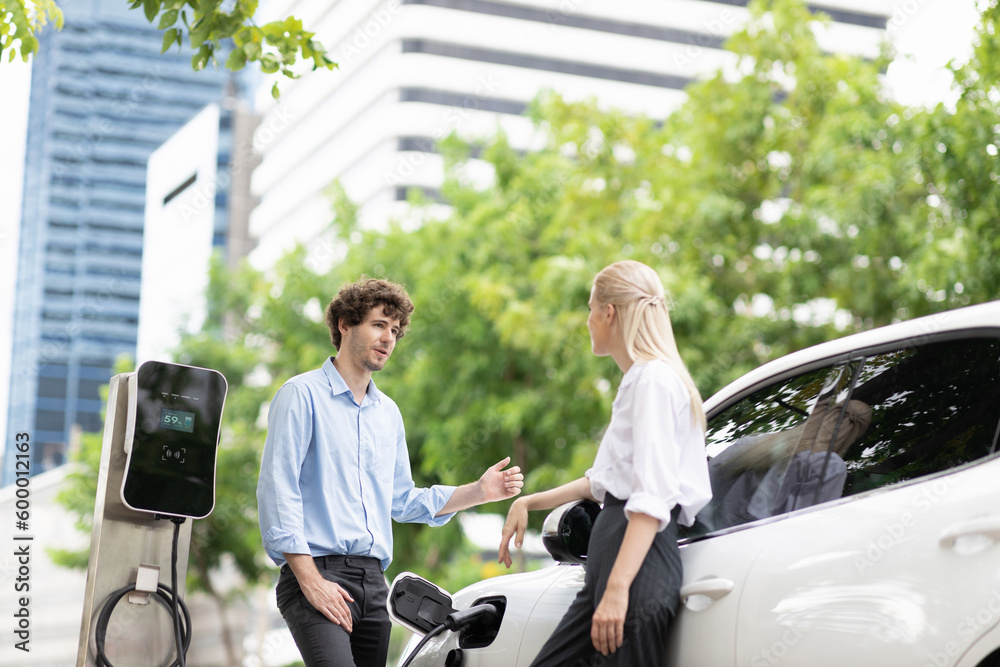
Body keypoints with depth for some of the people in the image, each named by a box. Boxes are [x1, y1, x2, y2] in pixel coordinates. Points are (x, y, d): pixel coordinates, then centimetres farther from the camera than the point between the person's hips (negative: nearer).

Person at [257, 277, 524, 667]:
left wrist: (478, 492, 14)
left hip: (373, 581, 7)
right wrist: (311, 580, -15)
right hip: (318, 570, -7)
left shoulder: (388, 413, 22)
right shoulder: (303, 395, -1)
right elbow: (277, 491, -9)